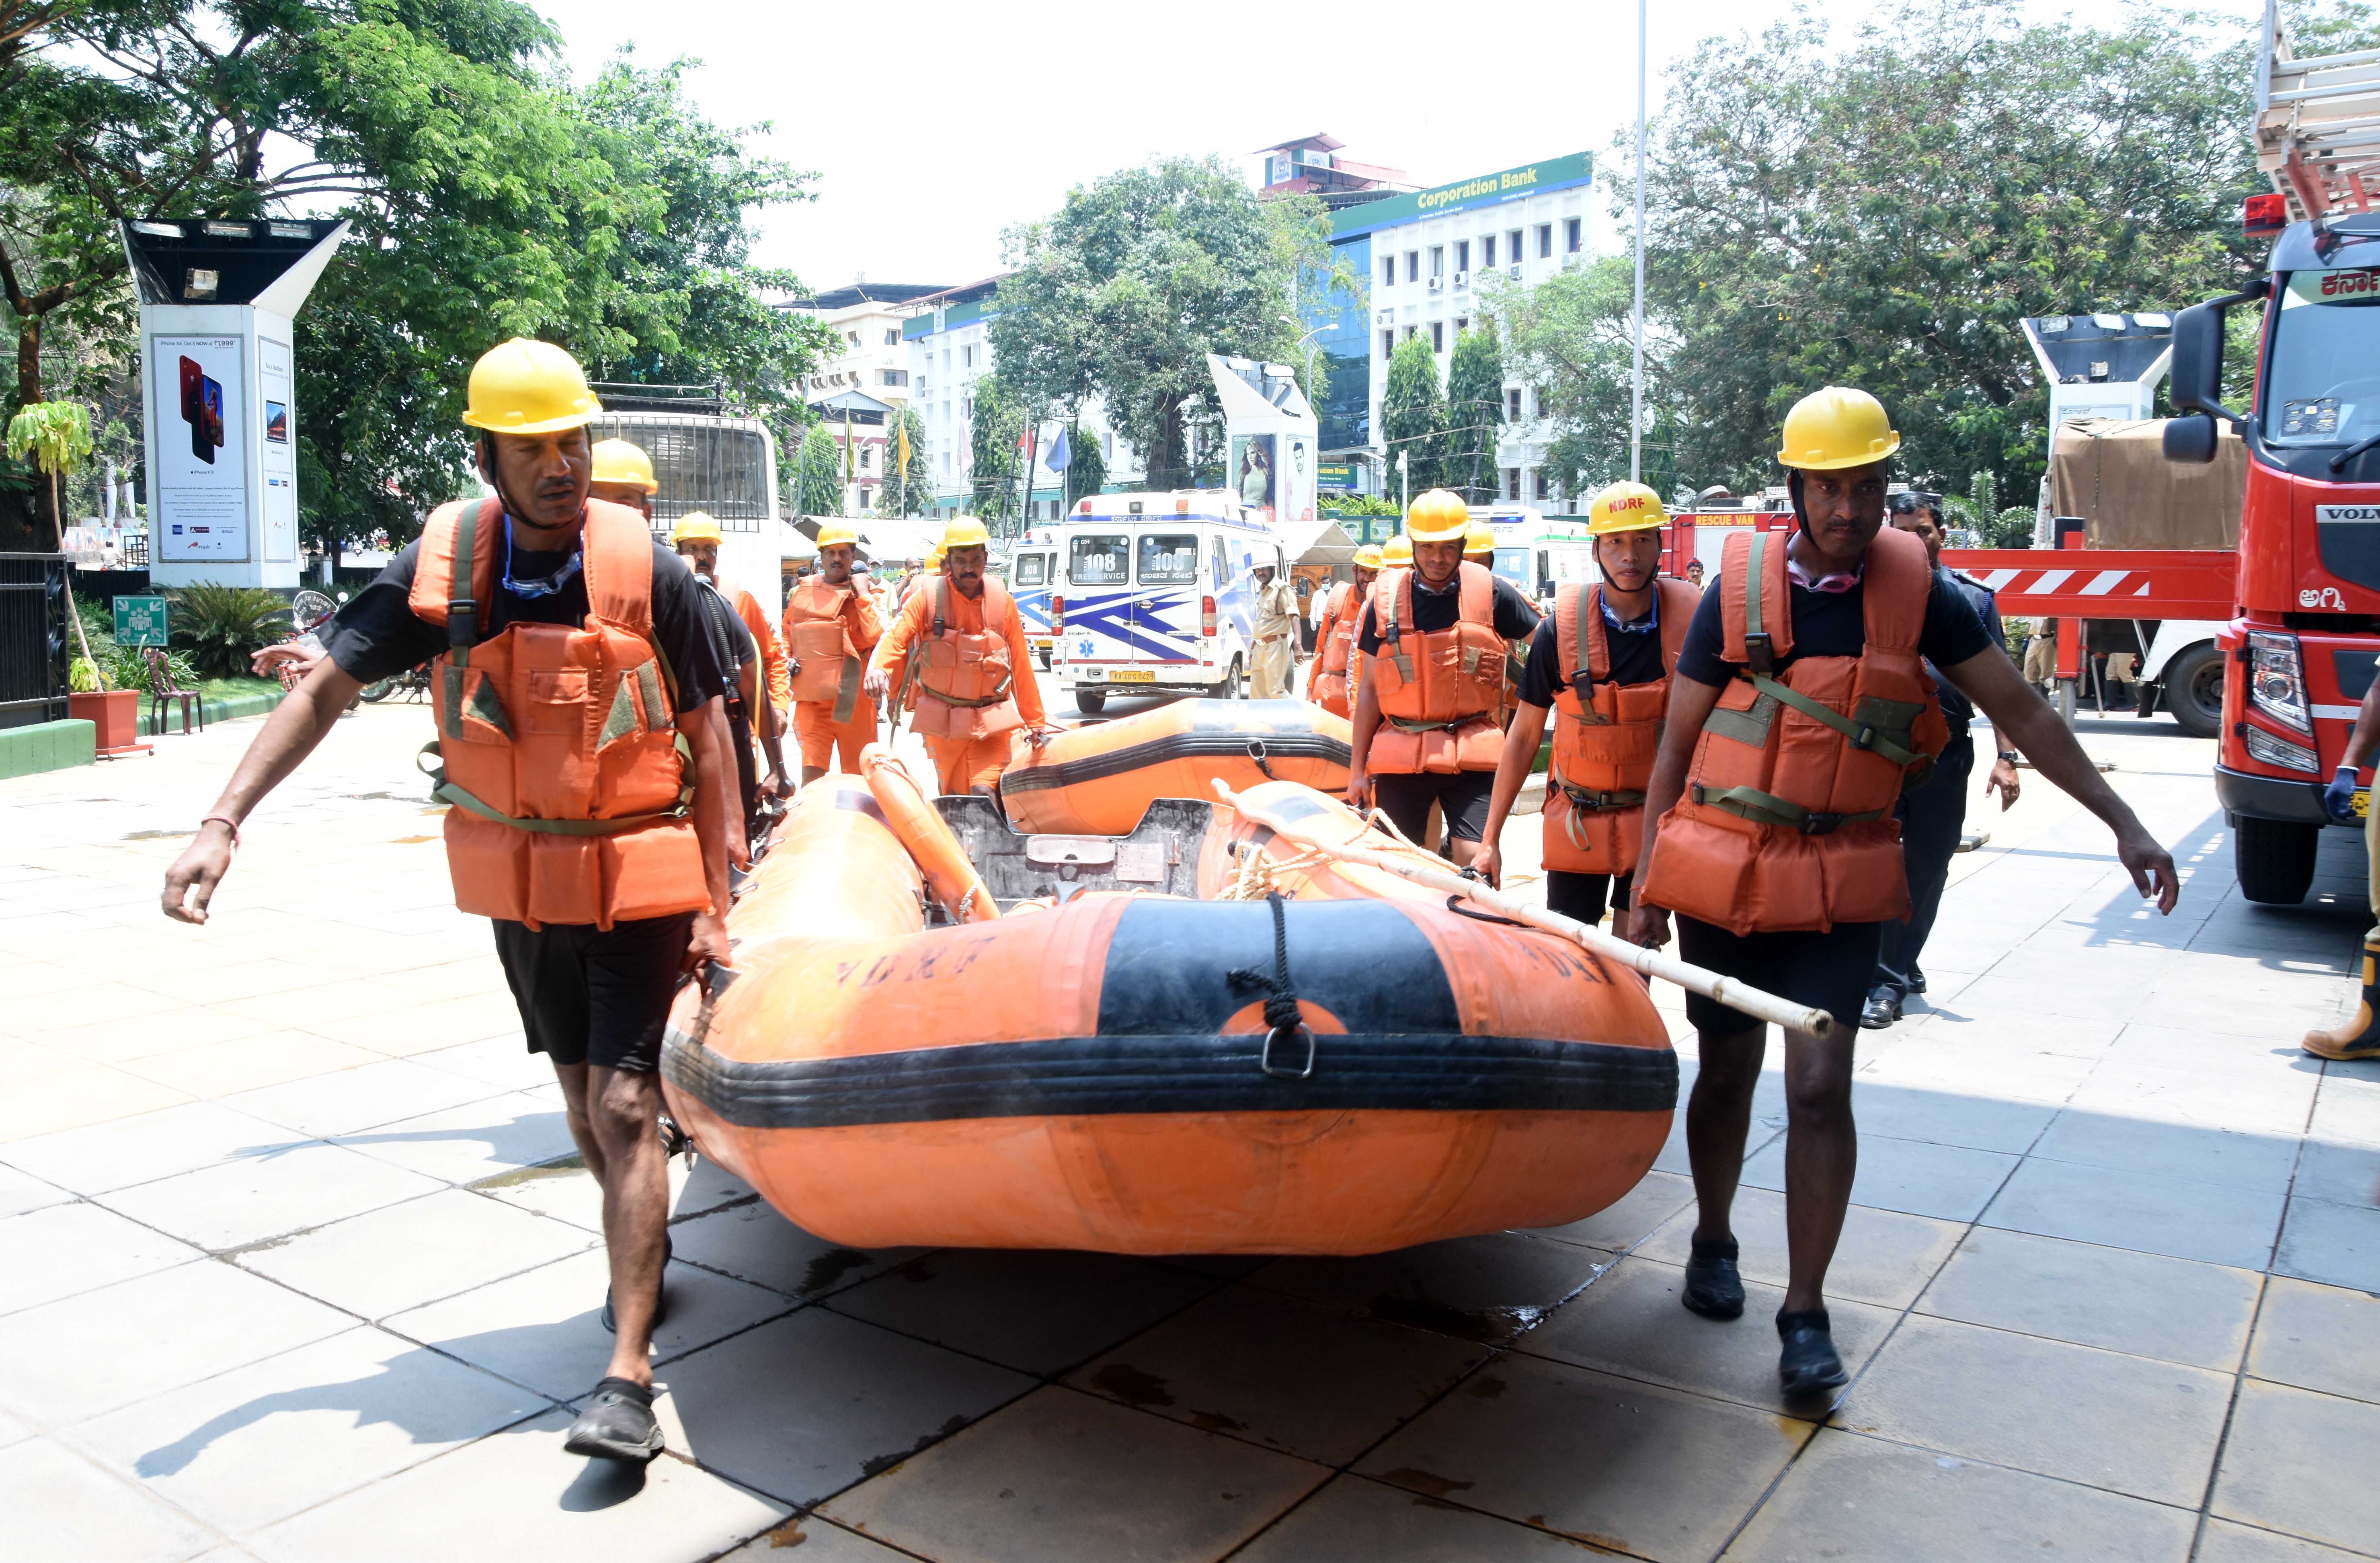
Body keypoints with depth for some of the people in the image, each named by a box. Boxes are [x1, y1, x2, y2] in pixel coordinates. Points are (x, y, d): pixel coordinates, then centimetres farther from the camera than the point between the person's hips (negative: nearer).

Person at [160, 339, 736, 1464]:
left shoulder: (650, 574, -13)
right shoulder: (441, 568, -7)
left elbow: (706, 745, -7)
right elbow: (323, 694, -2)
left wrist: (715, 907, -8)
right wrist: (221, 823, -13)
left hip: (638, 879, -3)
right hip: (516, 883, 4)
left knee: (623, 1107, -8)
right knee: (580, 1098, 18)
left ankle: (627, 1378, -4)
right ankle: (647, 1246, 44)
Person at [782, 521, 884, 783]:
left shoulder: (866, 593, 3)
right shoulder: (803, 591, 11)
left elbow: (877, 636, -14)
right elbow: (787, 632, 25)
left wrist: (862, 594, -10)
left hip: (852, 696, -1)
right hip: (811, 696, 2)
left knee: (858, 776, 8)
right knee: (811, 774, -6)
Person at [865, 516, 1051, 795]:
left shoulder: (1002, 601, 0)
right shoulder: (928, 597, -5)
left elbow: (1021, 665, 4)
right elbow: (896, 637, -15)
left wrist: (1035, 720, 8)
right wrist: (879, 669, -38)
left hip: (992, 720, 0)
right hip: (942, 721, 0)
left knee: (984, 792, -18)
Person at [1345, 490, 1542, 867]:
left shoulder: (1491, 592, 0)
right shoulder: (1386, 599, 3)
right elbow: (1369, 689, 7)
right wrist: (1357, 768, 5)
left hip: (1471, 753, -1)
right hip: (1401, 755, 1)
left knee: (1475, 861, -11)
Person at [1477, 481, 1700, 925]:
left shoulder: (1691, 620, -7)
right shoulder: (1562, 628, -9)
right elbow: (1525, 733, -2)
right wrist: (1490, 840, -4)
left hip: (1657, 821, 0)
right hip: (1576, 822, 0)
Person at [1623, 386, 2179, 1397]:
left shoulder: (1915, 592, 0)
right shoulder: (1737, 592, -4)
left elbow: (2021, 714, 7)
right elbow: (1676, 746, 1)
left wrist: (2122, 824, 4)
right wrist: (1648, 885, -2)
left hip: (1839, 884, 0)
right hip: (1723, 873, 0)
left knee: (1820, 1088, -8)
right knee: (1727, 1071, 13)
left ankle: (1805, 1315, 5)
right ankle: (1713, 1244, 37)